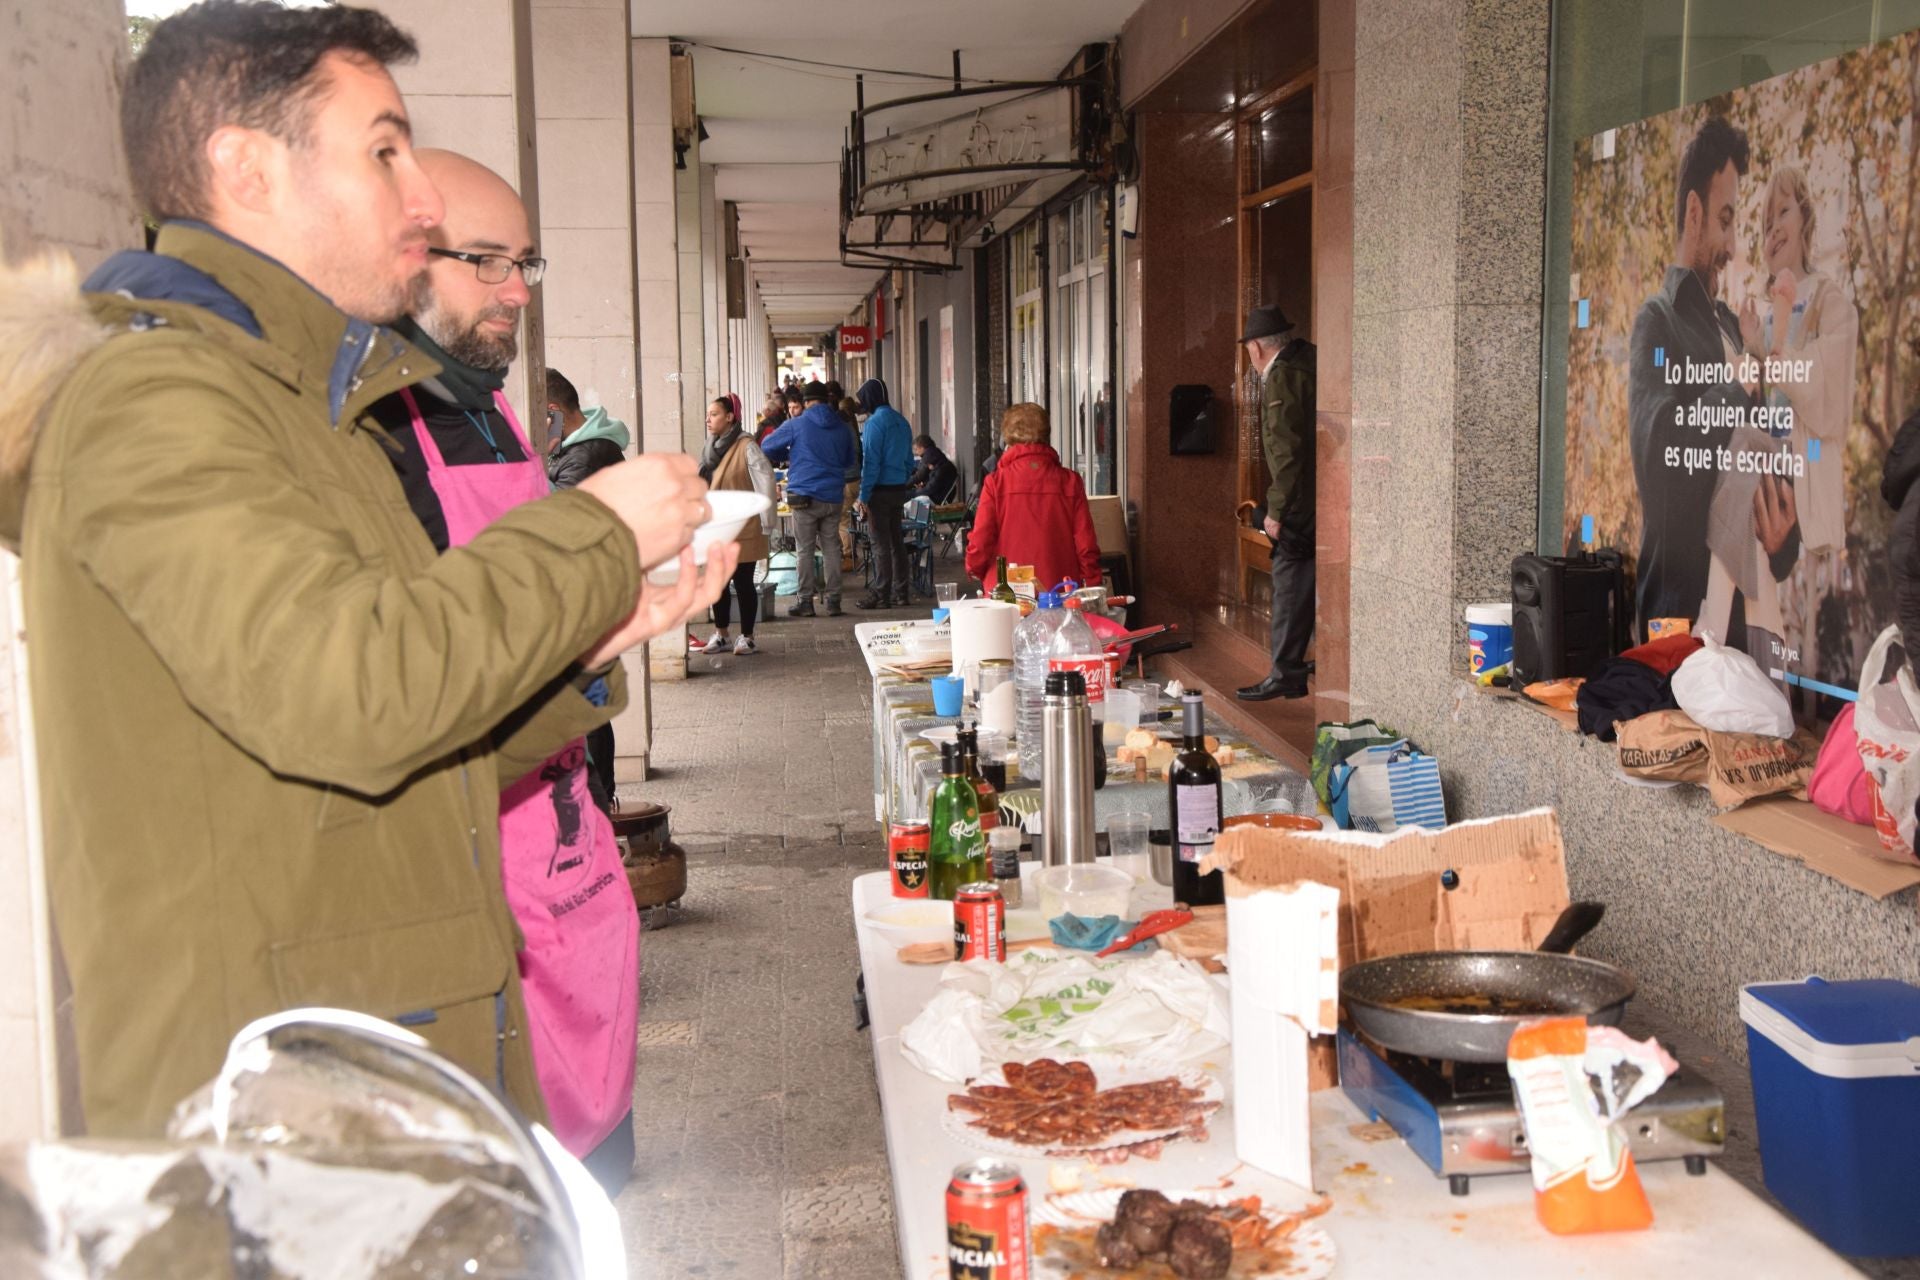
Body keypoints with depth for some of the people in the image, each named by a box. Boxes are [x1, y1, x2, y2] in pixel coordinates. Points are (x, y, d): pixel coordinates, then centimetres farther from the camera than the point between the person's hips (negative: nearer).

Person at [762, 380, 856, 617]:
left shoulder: (796, 425, -3)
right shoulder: (841, 428, 8)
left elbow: (767, 448, 5)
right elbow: (849, 461, 20)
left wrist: (788, 457, 22)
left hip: (804, 497, -3)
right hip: (833, 497, 3)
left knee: (805, 550, 2)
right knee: (830, 548, 8)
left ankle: (805, 601, 3)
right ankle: (833, 601, 8)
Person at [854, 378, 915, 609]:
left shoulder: (875, 422, -14)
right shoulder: (901, 421, 10)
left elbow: (871, 462, -16)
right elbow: (909, 460, 15)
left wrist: (864, 496, -14)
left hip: (879, 491, -8)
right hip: (899, 490, 8)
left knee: (880, 544, -3)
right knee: (896, 541, 13)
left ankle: (881, 595, 0)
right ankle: (901, 592, 17)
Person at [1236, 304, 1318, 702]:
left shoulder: (1282, 377, -14)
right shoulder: (1307, 362, 14)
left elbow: (1289, 451, -20)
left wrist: (1276, 510, -17)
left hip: (1304, 502, -9)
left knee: (1291, 585, -5)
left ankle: (1285, 674, -3)